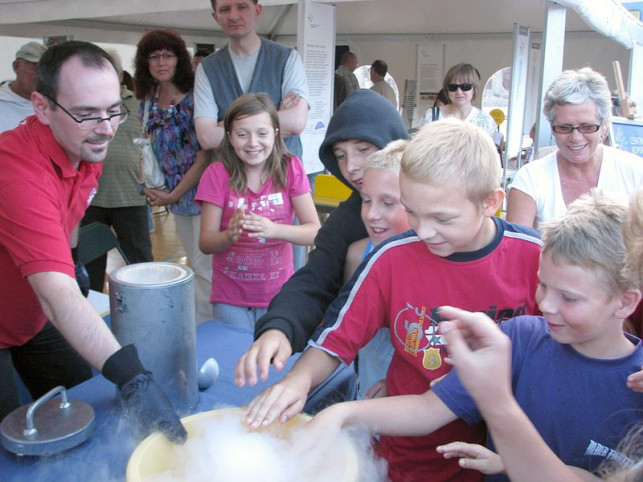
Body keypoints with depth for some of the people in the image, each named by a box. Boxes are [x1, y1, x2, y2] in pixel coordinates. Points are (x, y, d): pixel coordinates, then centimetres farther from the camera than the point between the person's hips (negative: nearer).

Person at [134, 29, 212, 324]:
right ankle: (200, 329, 26)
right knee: (197, 267, 15)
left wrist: (174, 195, -11)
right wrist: (148, 185, 1)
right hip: (174, 195, 7)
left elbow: (204, 156, -15)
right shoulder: (148, 102, 8)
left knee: (206, 268, -2)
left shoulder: (194, 99, -13)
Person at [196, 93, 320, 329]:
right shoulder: (217, 174, -7)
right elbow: (205, 243, -9)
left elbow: (315, 232, -12)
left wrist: (273, 230, -30)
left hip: (278, 293, 0)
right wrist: (230, 235, -30)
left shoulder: (290, 168, -6)